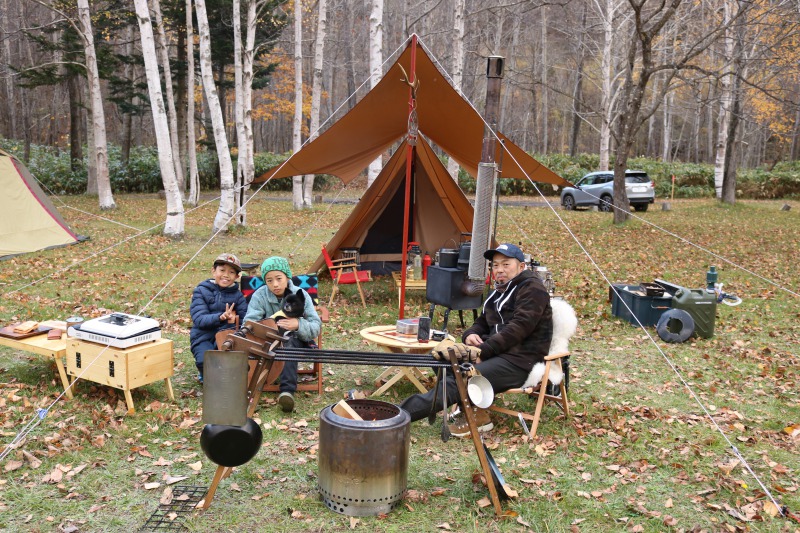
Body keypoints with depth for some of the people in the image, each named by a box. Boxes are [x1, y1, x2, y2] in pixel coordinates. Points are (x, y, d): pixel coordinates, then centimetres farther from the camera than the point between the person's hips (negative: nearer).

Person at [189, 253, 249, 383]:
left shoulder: (238, 295, 8)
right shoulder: (201, 291, 0)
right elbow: (199, 319, -14)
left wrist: (234, 320, -23)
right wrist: (221, 317, -32)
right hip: (204, 337, -2)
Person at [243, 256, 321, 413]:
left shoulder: (300, 295, -4)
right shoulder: (259, 295, -4)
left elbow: (316, 327, -10)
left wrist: (298, 325, -32)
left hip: (295, 342, 0)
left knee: (289, 342, -35)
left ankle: (287, 391, -44)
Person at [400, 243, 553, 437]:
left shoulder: (532, 288, -7)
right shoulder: (500, 290, 19)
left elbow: (518, 328, -19)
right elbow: (483, 322, 22)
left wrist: (483, 350, -23)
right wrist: (470, 335, -3)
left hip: (519, 361, -9)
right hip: (497, 352, 9)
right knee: (442, 359, -6)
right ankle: (476, 413, -8)